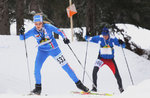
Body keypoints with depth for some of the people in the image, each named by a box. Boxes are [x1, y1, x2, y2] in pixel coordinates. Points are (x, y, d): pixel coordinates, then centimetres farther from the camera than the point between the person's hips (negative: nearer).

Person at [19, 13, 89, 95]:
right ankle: (38, 87, 2)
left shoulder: (48, 27, -21)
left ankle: (78, 83, 11)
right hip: (42, 51, 2)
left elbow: (59, 31, -13)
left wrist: (65, 38, -30)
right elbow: (22, 38, -7)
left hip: (54, 49, -2)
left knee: (66, 66, -1)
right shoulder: (33, 31, -13)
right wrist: (21, 33, -29)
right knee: (37, 67, -16)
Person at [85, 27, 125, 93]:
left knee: (116, 74, -4)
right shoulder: (99, 38, -10)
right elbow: (90, 39, 1)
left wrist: (121, 43, -33)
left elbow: (123, 45, -10)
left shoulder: (112, 39, -13)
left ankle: (121, 88, 16)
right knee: (95, 70, -23)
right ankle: (94, 86, -12)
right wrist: (87, 38, -22)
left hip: (110, 59, 0)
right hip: (101, 58, 0)